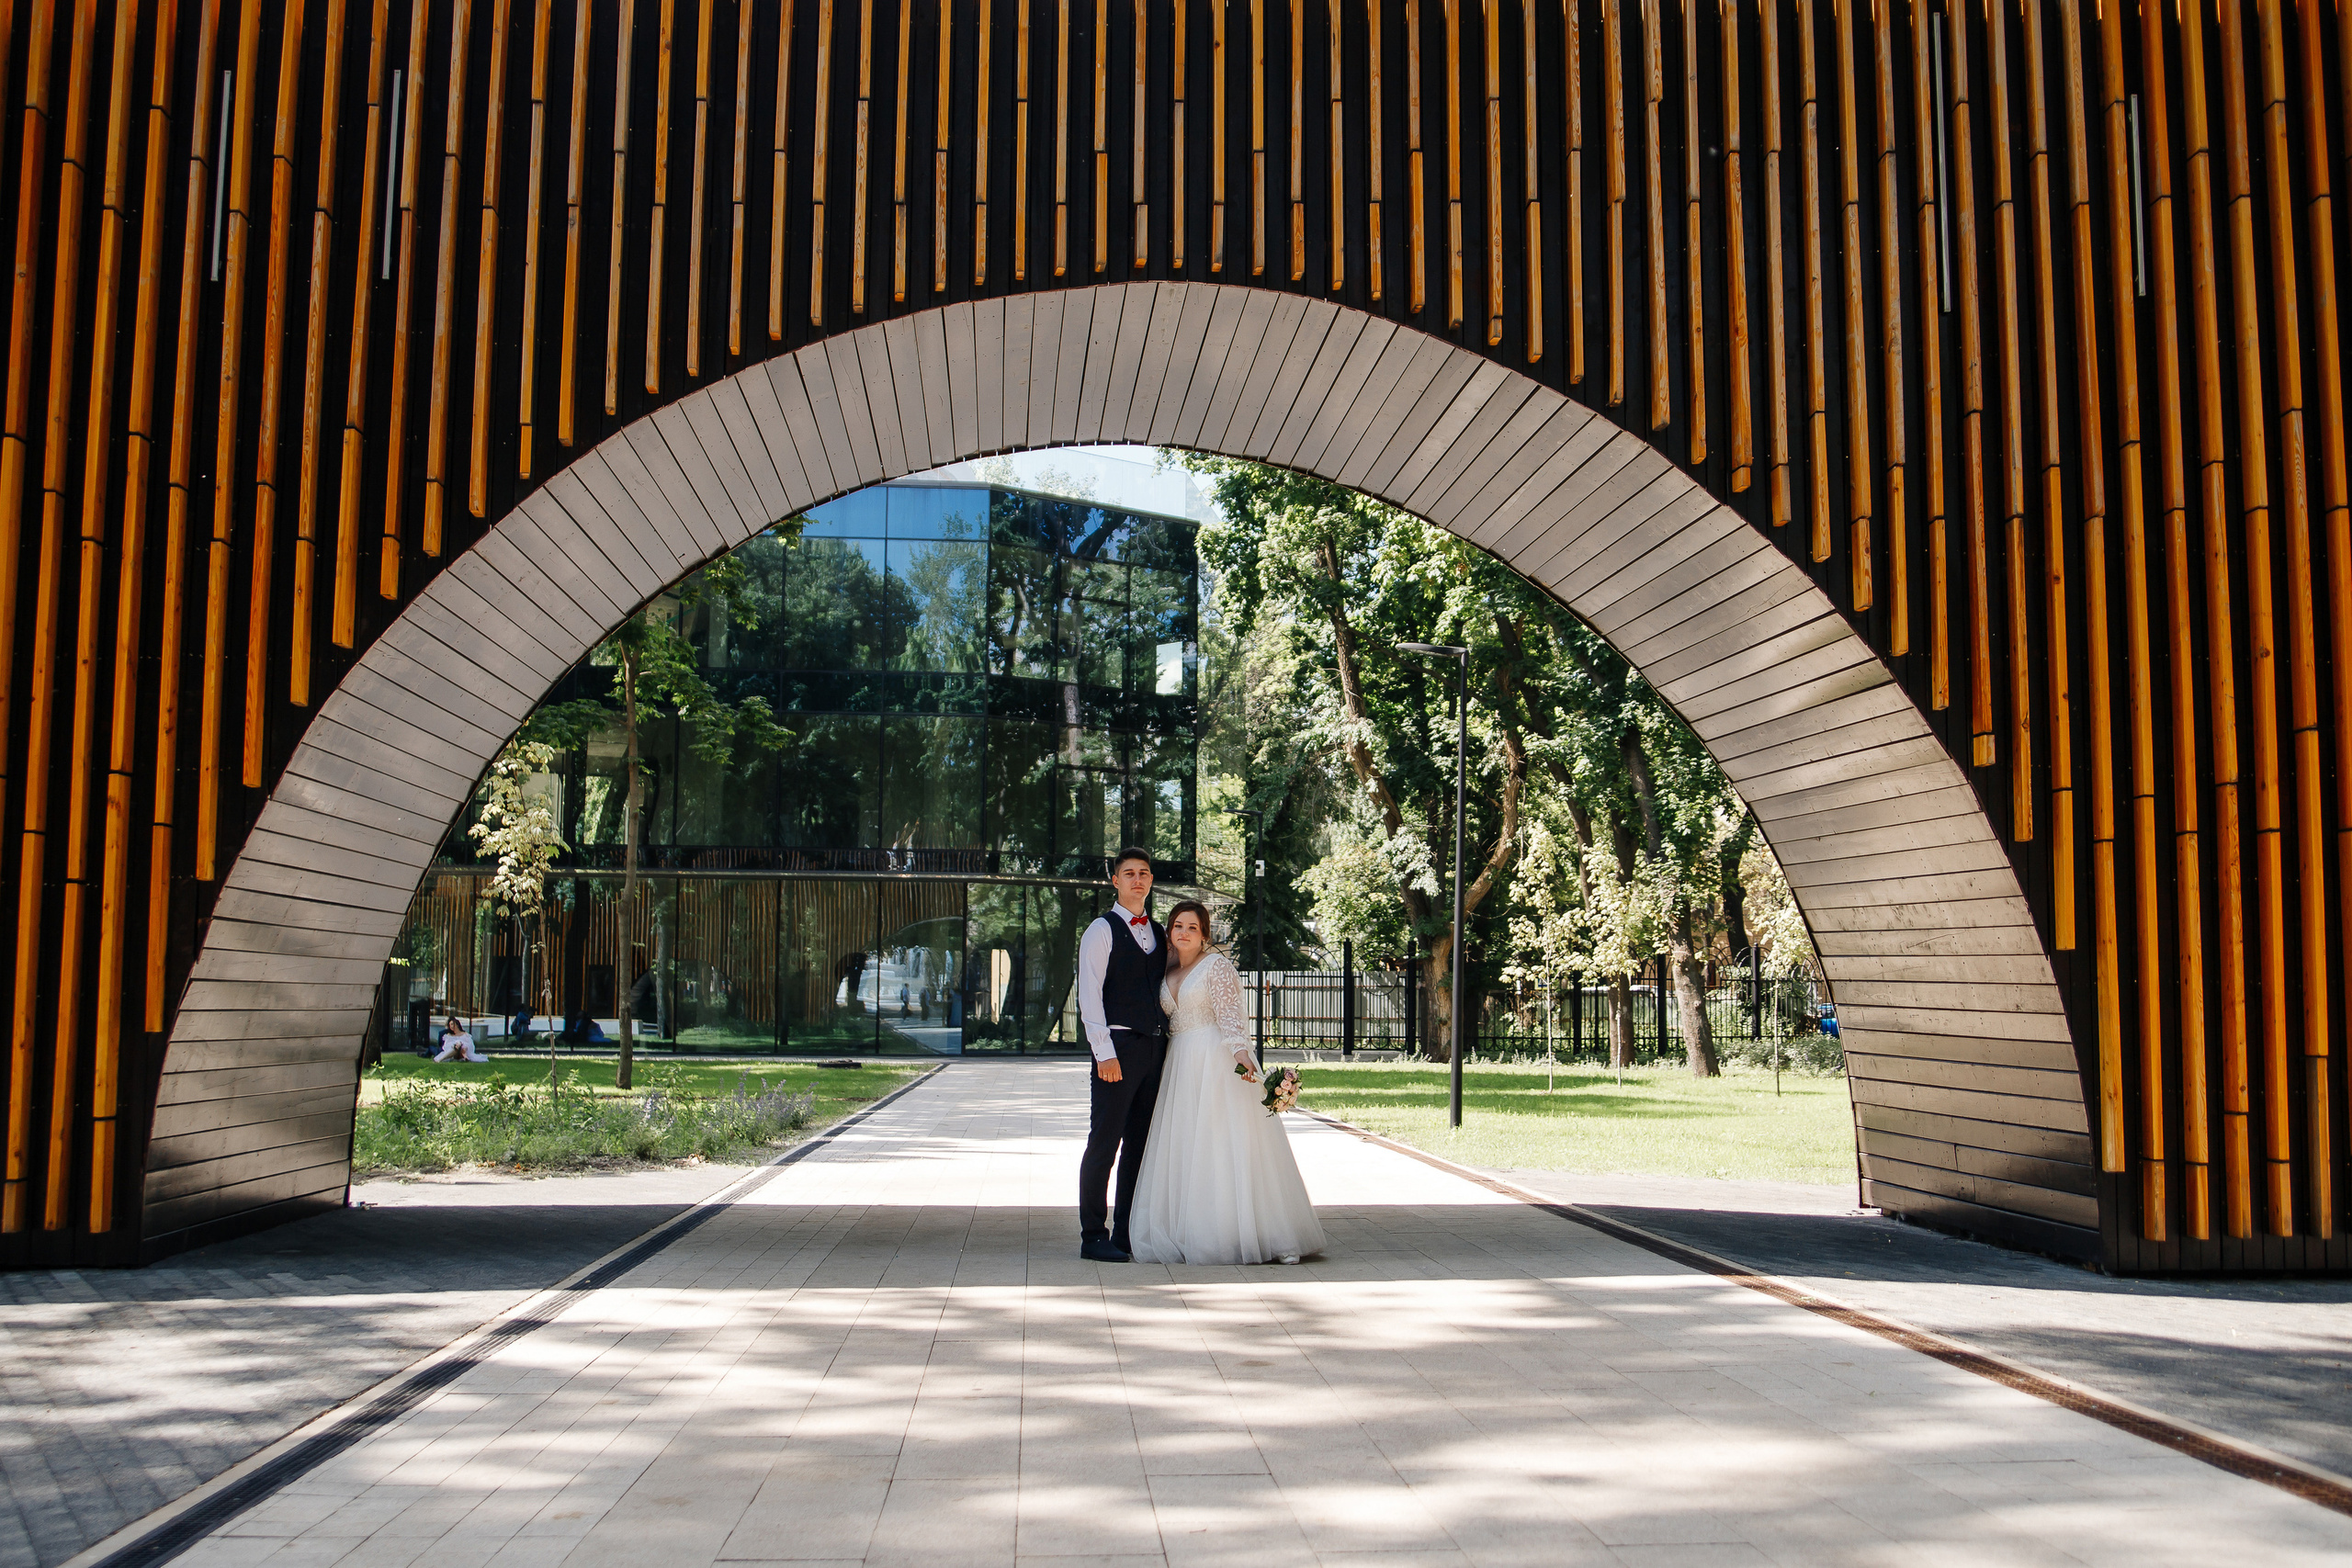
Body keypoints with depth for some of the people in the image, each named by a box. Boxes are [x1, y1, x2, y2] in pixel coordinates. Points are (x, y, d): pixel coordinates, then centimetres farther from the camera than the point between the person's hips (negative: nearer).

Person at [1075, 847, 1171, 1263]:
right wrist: (1105, 1054, -15)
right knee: (1104, 1145, -4)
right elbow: (1089, 996, -8)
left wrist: (1168, 1045, 8)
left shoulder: (1159, 933, 17)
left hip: (1155, 1048, 6)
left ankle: (1128, 1234, 15)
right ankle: (1093, 1236, 2)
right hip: (1118, 1047, -6)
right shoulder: (1102, 931, -1)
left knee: (1140, 1146, 9)